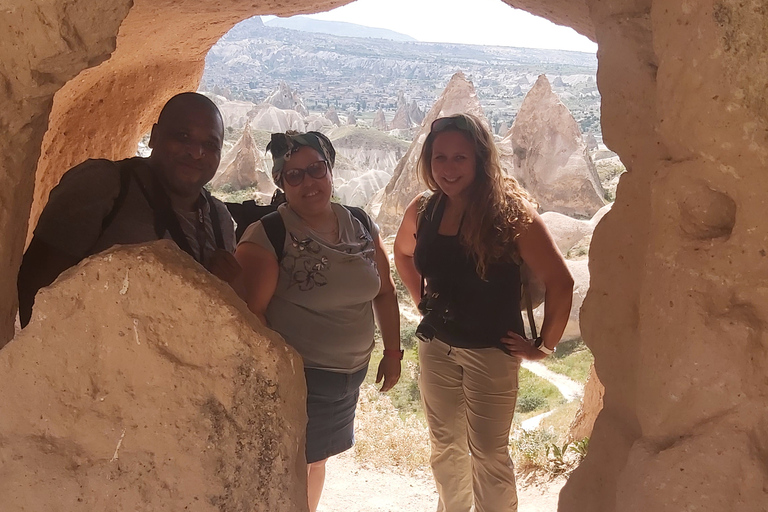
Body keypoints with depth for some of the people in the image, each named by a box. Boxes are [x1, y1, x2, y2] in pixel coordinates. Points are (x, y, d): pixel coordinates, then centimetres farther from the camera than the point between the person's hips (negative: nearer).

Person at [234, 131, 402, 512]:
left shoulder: (361, 225, 2)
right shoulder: (267, 236, -16)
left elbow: (384, 292, 9)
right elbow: (251, 312, -19)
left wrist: (393, 353, 9)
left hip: (352, 372, 6)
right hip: (297, 377, -5)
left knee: (317, 458, 23)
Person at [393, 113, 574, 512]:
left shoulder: (510, 212, -18)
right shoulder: (422, 211, -2)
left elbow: (560, 282, -19)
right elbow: (402, 254, 19)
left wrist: (544, 345, -14)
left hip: (491, 350, -5)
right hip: (436, 345, 5)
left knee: (489, 453, 7)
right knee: (445, 447, 20)